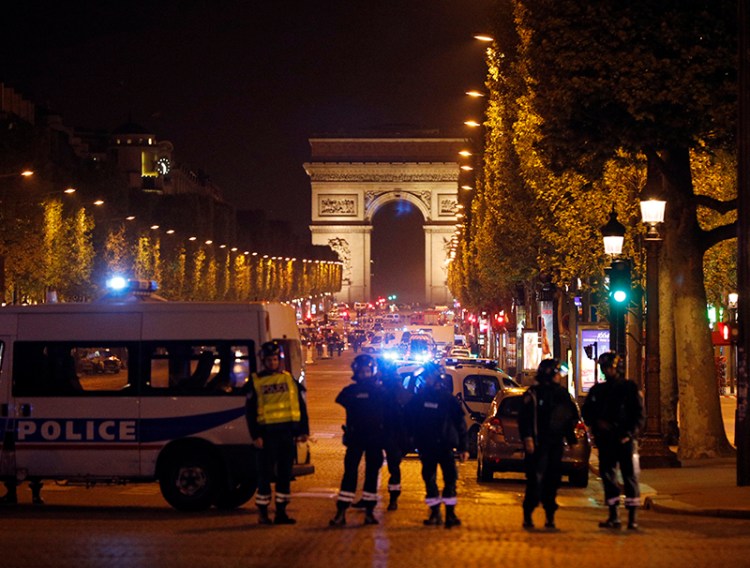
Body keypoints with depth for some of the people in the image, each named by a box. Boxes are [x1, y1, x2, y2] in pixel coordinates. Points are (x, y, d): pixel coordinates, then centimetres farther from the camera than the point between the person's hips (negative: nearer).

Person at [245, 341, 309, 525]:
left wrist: (303, 430, 7)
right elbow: (250, 411, 1)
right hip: (267, 433, -3)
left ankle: (281, 512, 13)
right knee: (265, 474, 0)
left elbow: (301, 405, 13)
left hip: (287, 433, 3)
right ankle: (263, 512, 7)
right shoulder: (256, 382, 3)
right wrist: (255, 435, -7)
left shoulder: (289, 379, 10)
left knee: (285, 474, 6)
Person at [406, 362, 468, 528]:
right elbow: (409, 420, 10)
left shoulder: (447, 398, 0)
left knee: (450, 478, -8)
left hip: (445, 445, -2)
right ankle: (435, 513, 12)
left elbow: (460, 423, 1)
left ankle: (450, 514, -6)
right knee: (429, 479, 4)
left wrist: (463, 447, -3)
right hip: (426, 446, 2)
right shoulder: (419, 398, 6)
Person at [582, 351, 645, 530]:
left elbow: (639, 415, -1)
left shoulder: (630, 388, 2)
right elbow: (586, 411, 18)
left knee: (630, 475, -5)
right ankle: (613, 516, 7)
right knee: (607, 475, 2)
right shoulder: (597, 390, 14)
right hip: (605, 440, 4)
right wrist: (597, 422, -2)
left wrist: (629, 434, -13)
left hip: (625, 440, -4)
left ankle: (633, 517, -3)